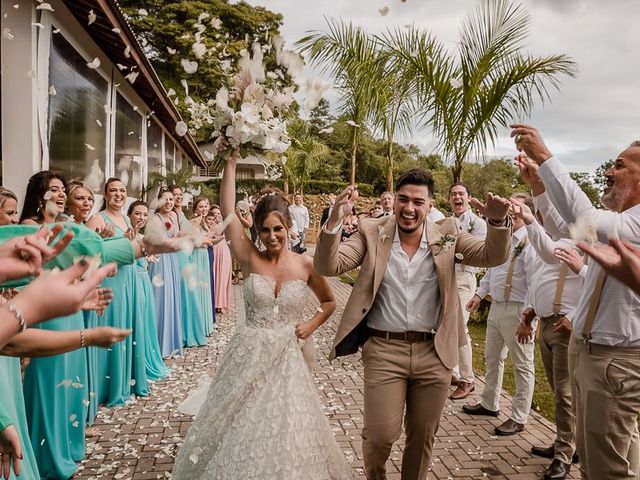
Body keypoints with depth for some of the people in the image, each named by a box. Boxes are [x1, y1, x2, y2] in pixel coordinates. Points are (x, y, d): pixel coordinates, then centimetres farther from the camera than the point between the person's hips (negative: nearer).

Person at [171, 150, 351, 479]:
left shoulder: (305, 265, -2)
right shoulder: (250, 258, -5)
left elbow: (330, 302, 14)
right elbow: (228, 211, -14)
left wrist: (312, 325, -1)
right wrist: (231, 161, -16)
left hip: (286, 360, 1)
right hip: (247, 357, -1)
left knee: (284, 440, 12)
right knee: (238, 433, 13)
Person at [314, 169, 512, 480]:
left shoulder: (447, 234, 2)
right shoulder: (372, 233, -3)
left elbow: (492, 256, -3)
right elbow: (328, 266, -11)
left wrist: (498, 221, -23)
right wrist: (335, 220, -27)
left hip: (434, 353, 2)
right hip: (383, 350, -1)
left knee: (423, 437, 16)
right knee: (380, 436, 2)